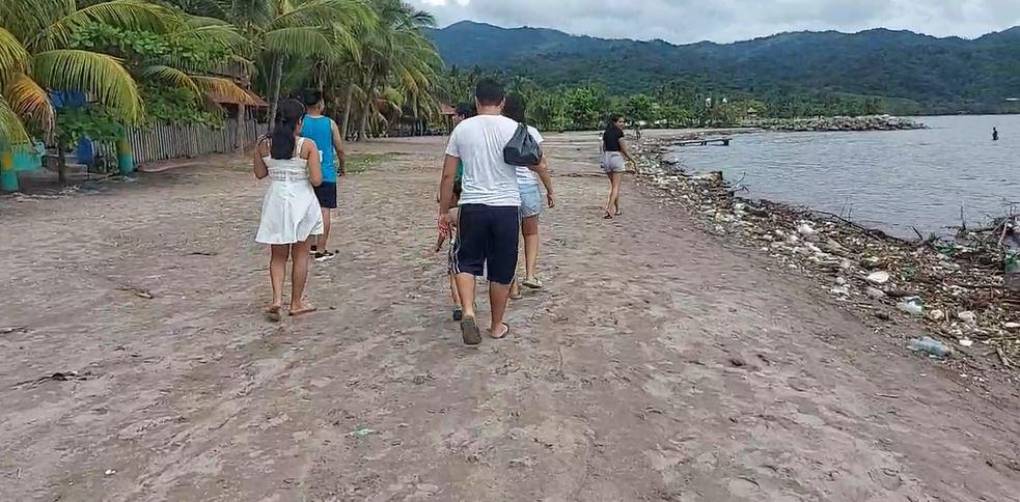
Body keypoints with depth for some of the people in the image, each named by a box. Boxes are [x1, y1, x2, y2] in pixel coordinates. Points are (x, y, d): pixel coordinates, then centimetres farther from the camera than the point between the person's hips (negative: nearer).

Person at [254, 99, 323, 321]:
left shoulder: (263, 144, -2)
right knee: (300, 255, 12)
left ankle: (277, 298, -2)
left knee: (278, 256, 15)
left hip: (276, 201, 3)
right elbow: (316, 180, -15)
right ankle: (296, 303, 21)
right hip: (301, 201, -3)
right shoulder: (308, 145, -13)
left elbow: (260, 174, 9)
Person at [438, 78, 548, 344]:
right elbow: (537, 165, 5)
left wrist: (444, 211, 10)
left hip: (472, 206, 1)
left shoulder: (462, 128, 1)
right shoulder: (513, 128, -3)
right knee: (501, 270, 11)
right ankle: (497, 326, 22)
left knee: (467, 262, 15)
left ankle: (468, 312, -7)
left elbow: (448, 175, 2)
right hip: (506, 206, 0)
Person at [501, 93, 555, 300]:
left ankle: (513, 286, 12)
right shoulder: (531, 132, -4)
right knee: (531, 233, 23)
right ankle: (530, 274, 11)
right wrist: (550, 191, 7)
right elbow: (541, 166, -4)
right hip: (529, 187, 0)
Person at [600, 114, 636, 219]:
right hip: (617, 158, -7)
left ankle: (617, 209, 20)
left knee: (612, 184, 17)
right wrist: (631, 159, 2)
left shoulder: (606, 133, 11)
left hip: (606, 159, 7)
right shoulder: (619, 132, -9)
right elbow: (623, 148, -11)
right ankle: (609, 210, -16)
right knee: (616, 186, -3)